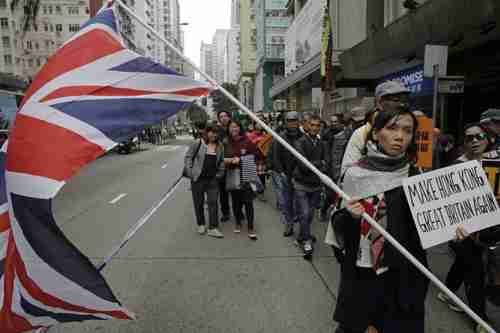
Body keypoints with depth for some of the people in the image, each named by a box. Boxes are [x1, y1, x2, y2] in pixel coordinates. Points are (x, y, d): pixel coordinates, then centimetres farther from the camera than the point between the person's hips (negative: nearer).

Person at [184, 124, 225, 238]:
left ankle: (213, 228, 8)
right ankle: (201, 225, 28)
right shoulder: (197, 143, -7)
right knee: (199, 203, 9)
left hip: (212, 179, 3)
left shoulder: (219, 146, 5)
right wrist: (190, 172, -9)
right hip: (198, 178, -2)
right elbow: (188, 157, -3)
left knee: (213, 202, 0)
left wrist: (219, 174, 6)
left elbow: (221, 161, 14)